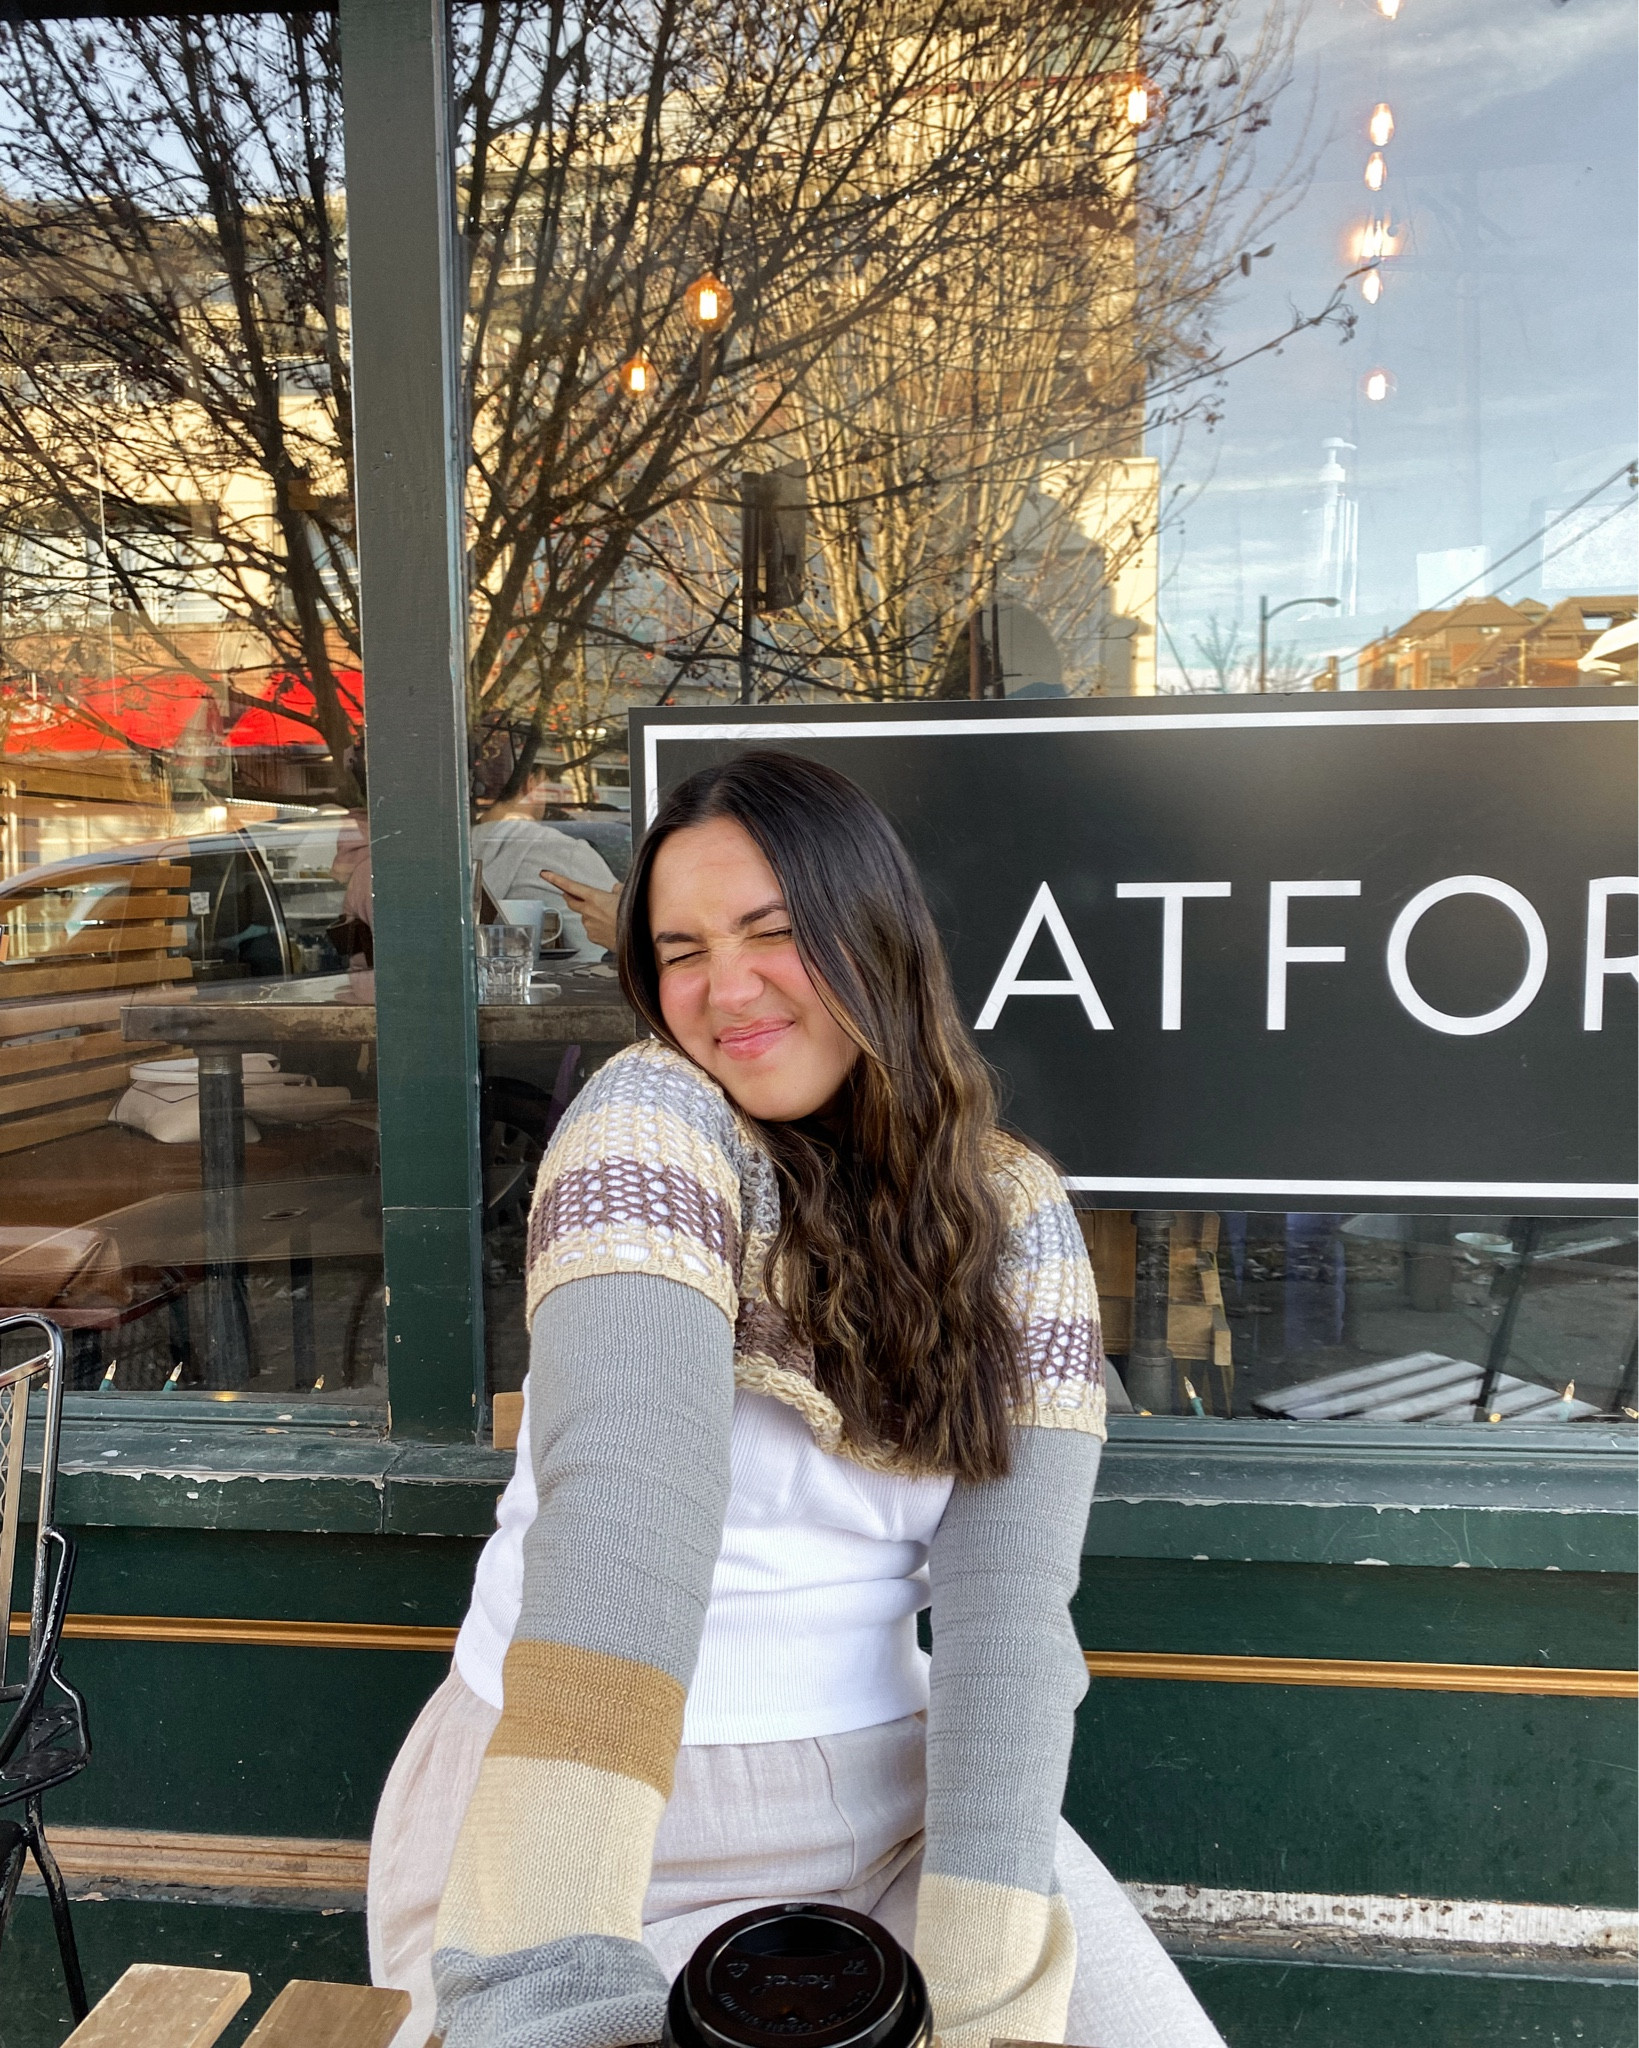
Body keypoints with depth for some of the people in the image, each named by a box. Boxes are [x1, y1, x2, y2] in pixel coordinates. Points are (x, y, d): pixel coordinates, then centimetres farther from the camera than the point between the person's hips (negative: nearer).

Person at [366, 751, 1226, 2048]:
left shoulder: (1016, 1214, -5)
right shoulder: (656, 1114, -15)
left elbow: (1009, 1597, -12)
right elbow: (627, 1486, -30)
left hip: (887, 1798, 3)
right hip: (577, 1826, -2)